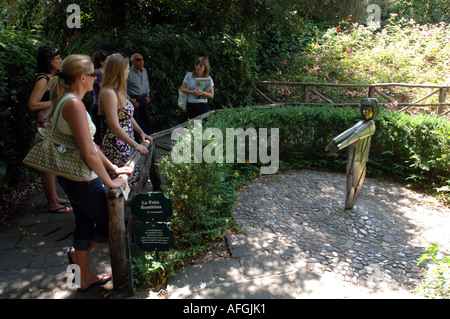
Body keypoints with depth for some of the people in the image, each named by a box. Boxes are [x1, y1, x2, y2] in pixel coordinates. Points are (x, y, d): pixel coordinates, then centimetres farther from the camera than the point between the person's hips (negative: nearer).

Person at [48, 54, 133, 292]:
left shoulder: (66, 101, 9)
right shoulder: (74, 104, -23)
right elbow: (89, 154, -26)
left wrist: (112, 167, 15)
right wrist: (109, 182, -15)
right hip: (82, 180, -10)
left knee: (85, 224, 21)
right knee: (109, 223, 9)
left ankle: (85, 278, 37)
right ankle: (77, 254, 33)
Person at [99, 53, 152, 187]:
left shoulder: (119, 91, 11)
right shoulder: (109, 93, -19)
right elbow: (115, 126, -22)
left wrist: (141, 132, 10)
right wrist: (135, 145, -20)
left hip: (126, 145, 10)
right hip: (116, 147, -10)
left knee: (133, 178, 14)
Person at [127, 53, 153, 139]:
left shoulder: (144, 70, 11)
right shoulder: (128, 72, -12)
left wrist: (147, 95, 16)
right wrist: (130, 100, -17)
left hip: (144, 99, 7)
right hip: (134, 100, -7)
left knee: (147, 121, 11)